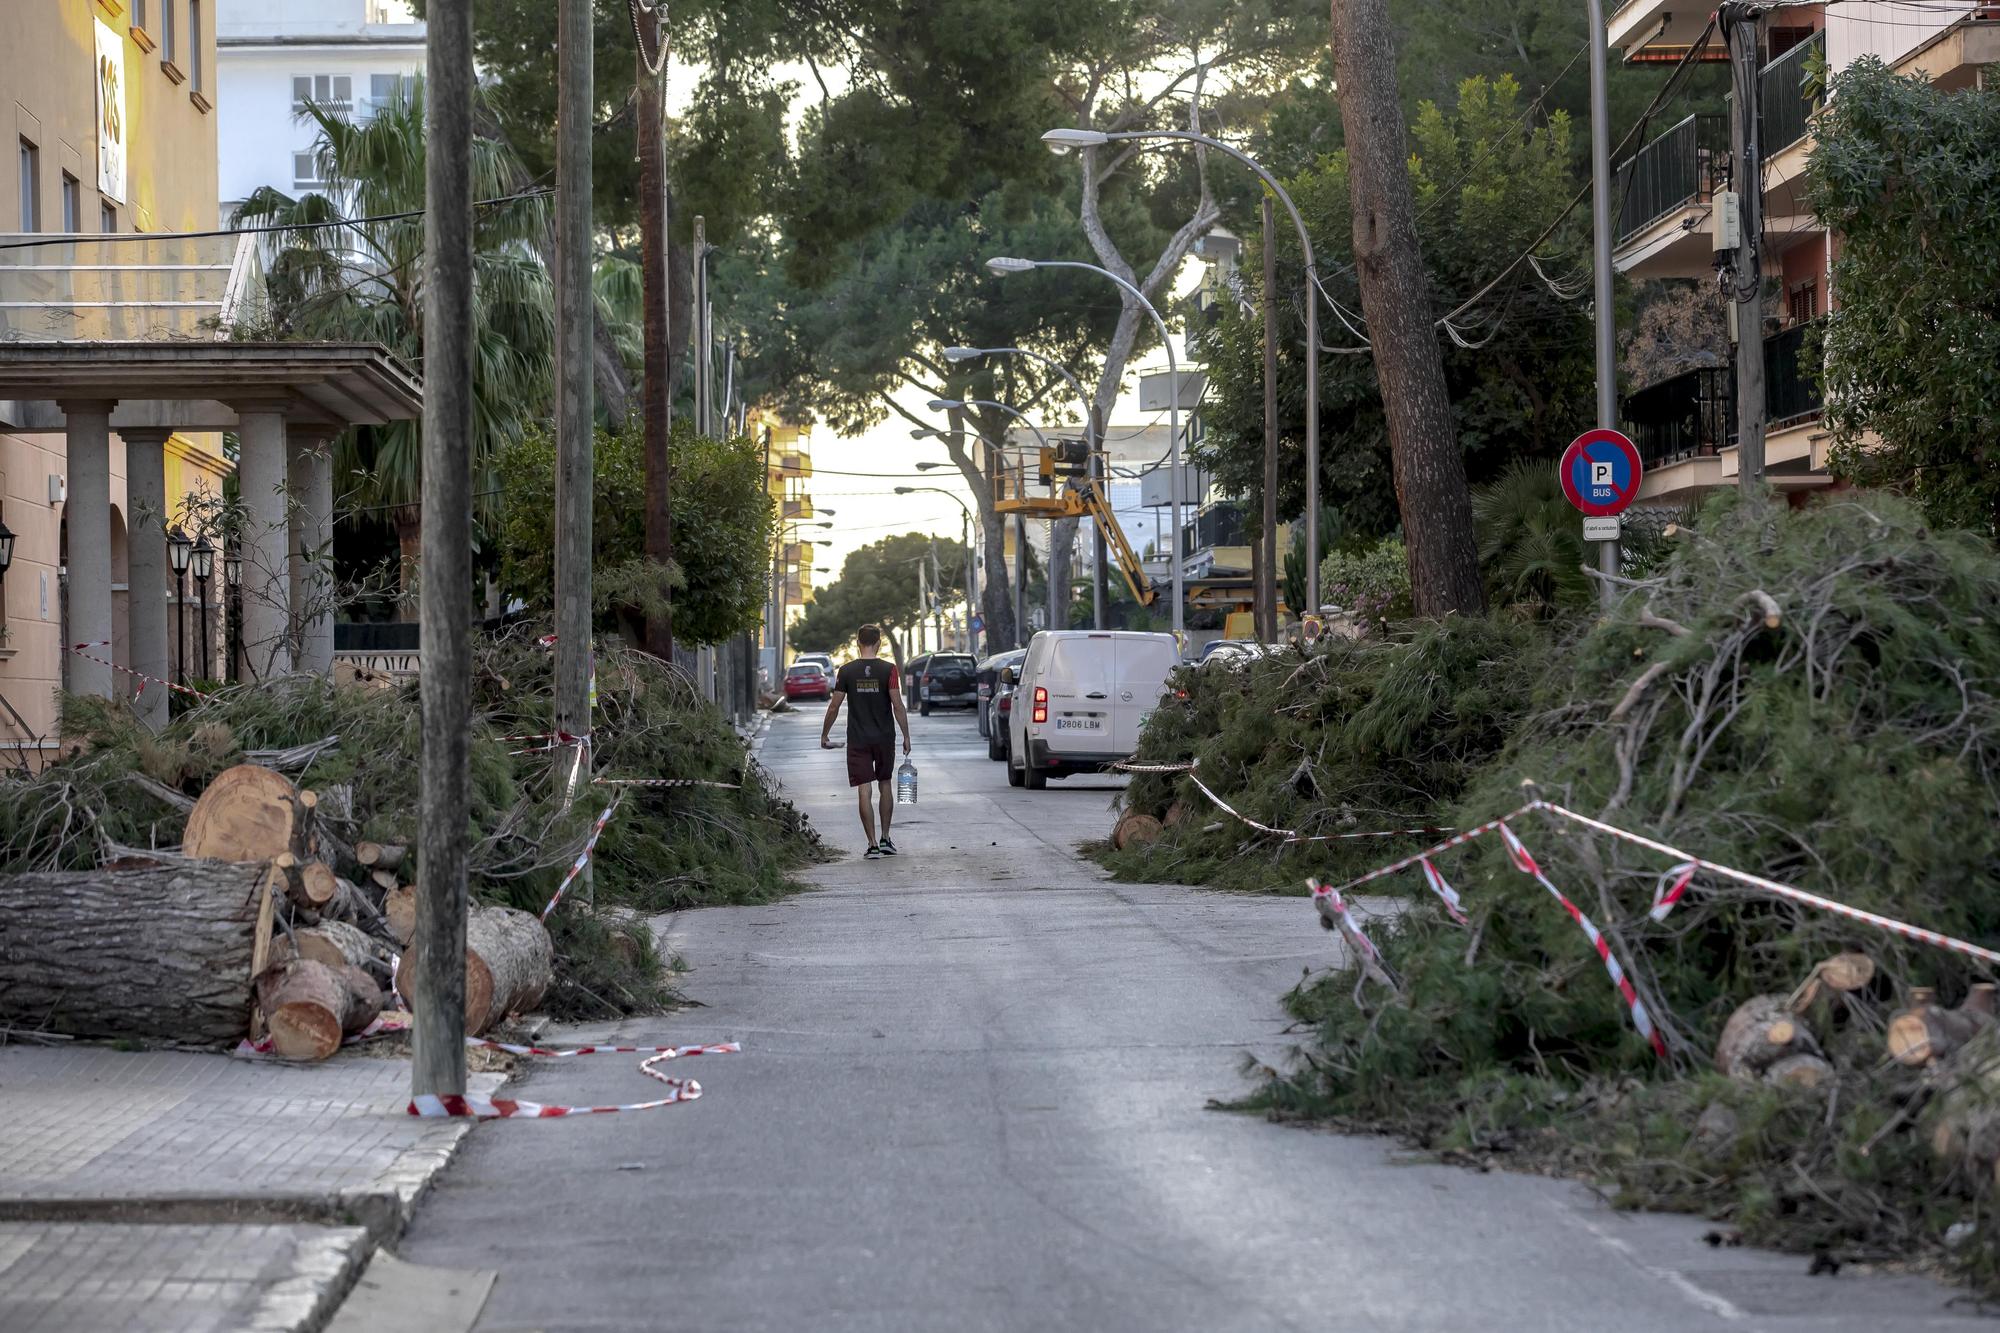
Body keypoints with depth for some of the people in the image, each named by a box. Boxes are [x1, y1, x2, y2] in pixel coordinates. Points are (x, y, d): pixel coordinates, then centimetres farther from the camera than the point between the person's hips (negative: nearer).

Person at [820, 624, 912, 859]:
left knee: (864, 791, 0)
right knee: (886, 785, 17)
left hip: (858, 740, 0)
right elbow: (897, 705, -9)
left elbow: (834, 706, -1)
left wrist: (824, 734, 11)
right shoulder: (888, 670, -6)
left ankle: (873, 845, -4)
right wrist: (906, 736, -2)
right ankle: (885, 839, 19)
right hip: (885, 738, 0)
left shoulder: (846, 671, -3)